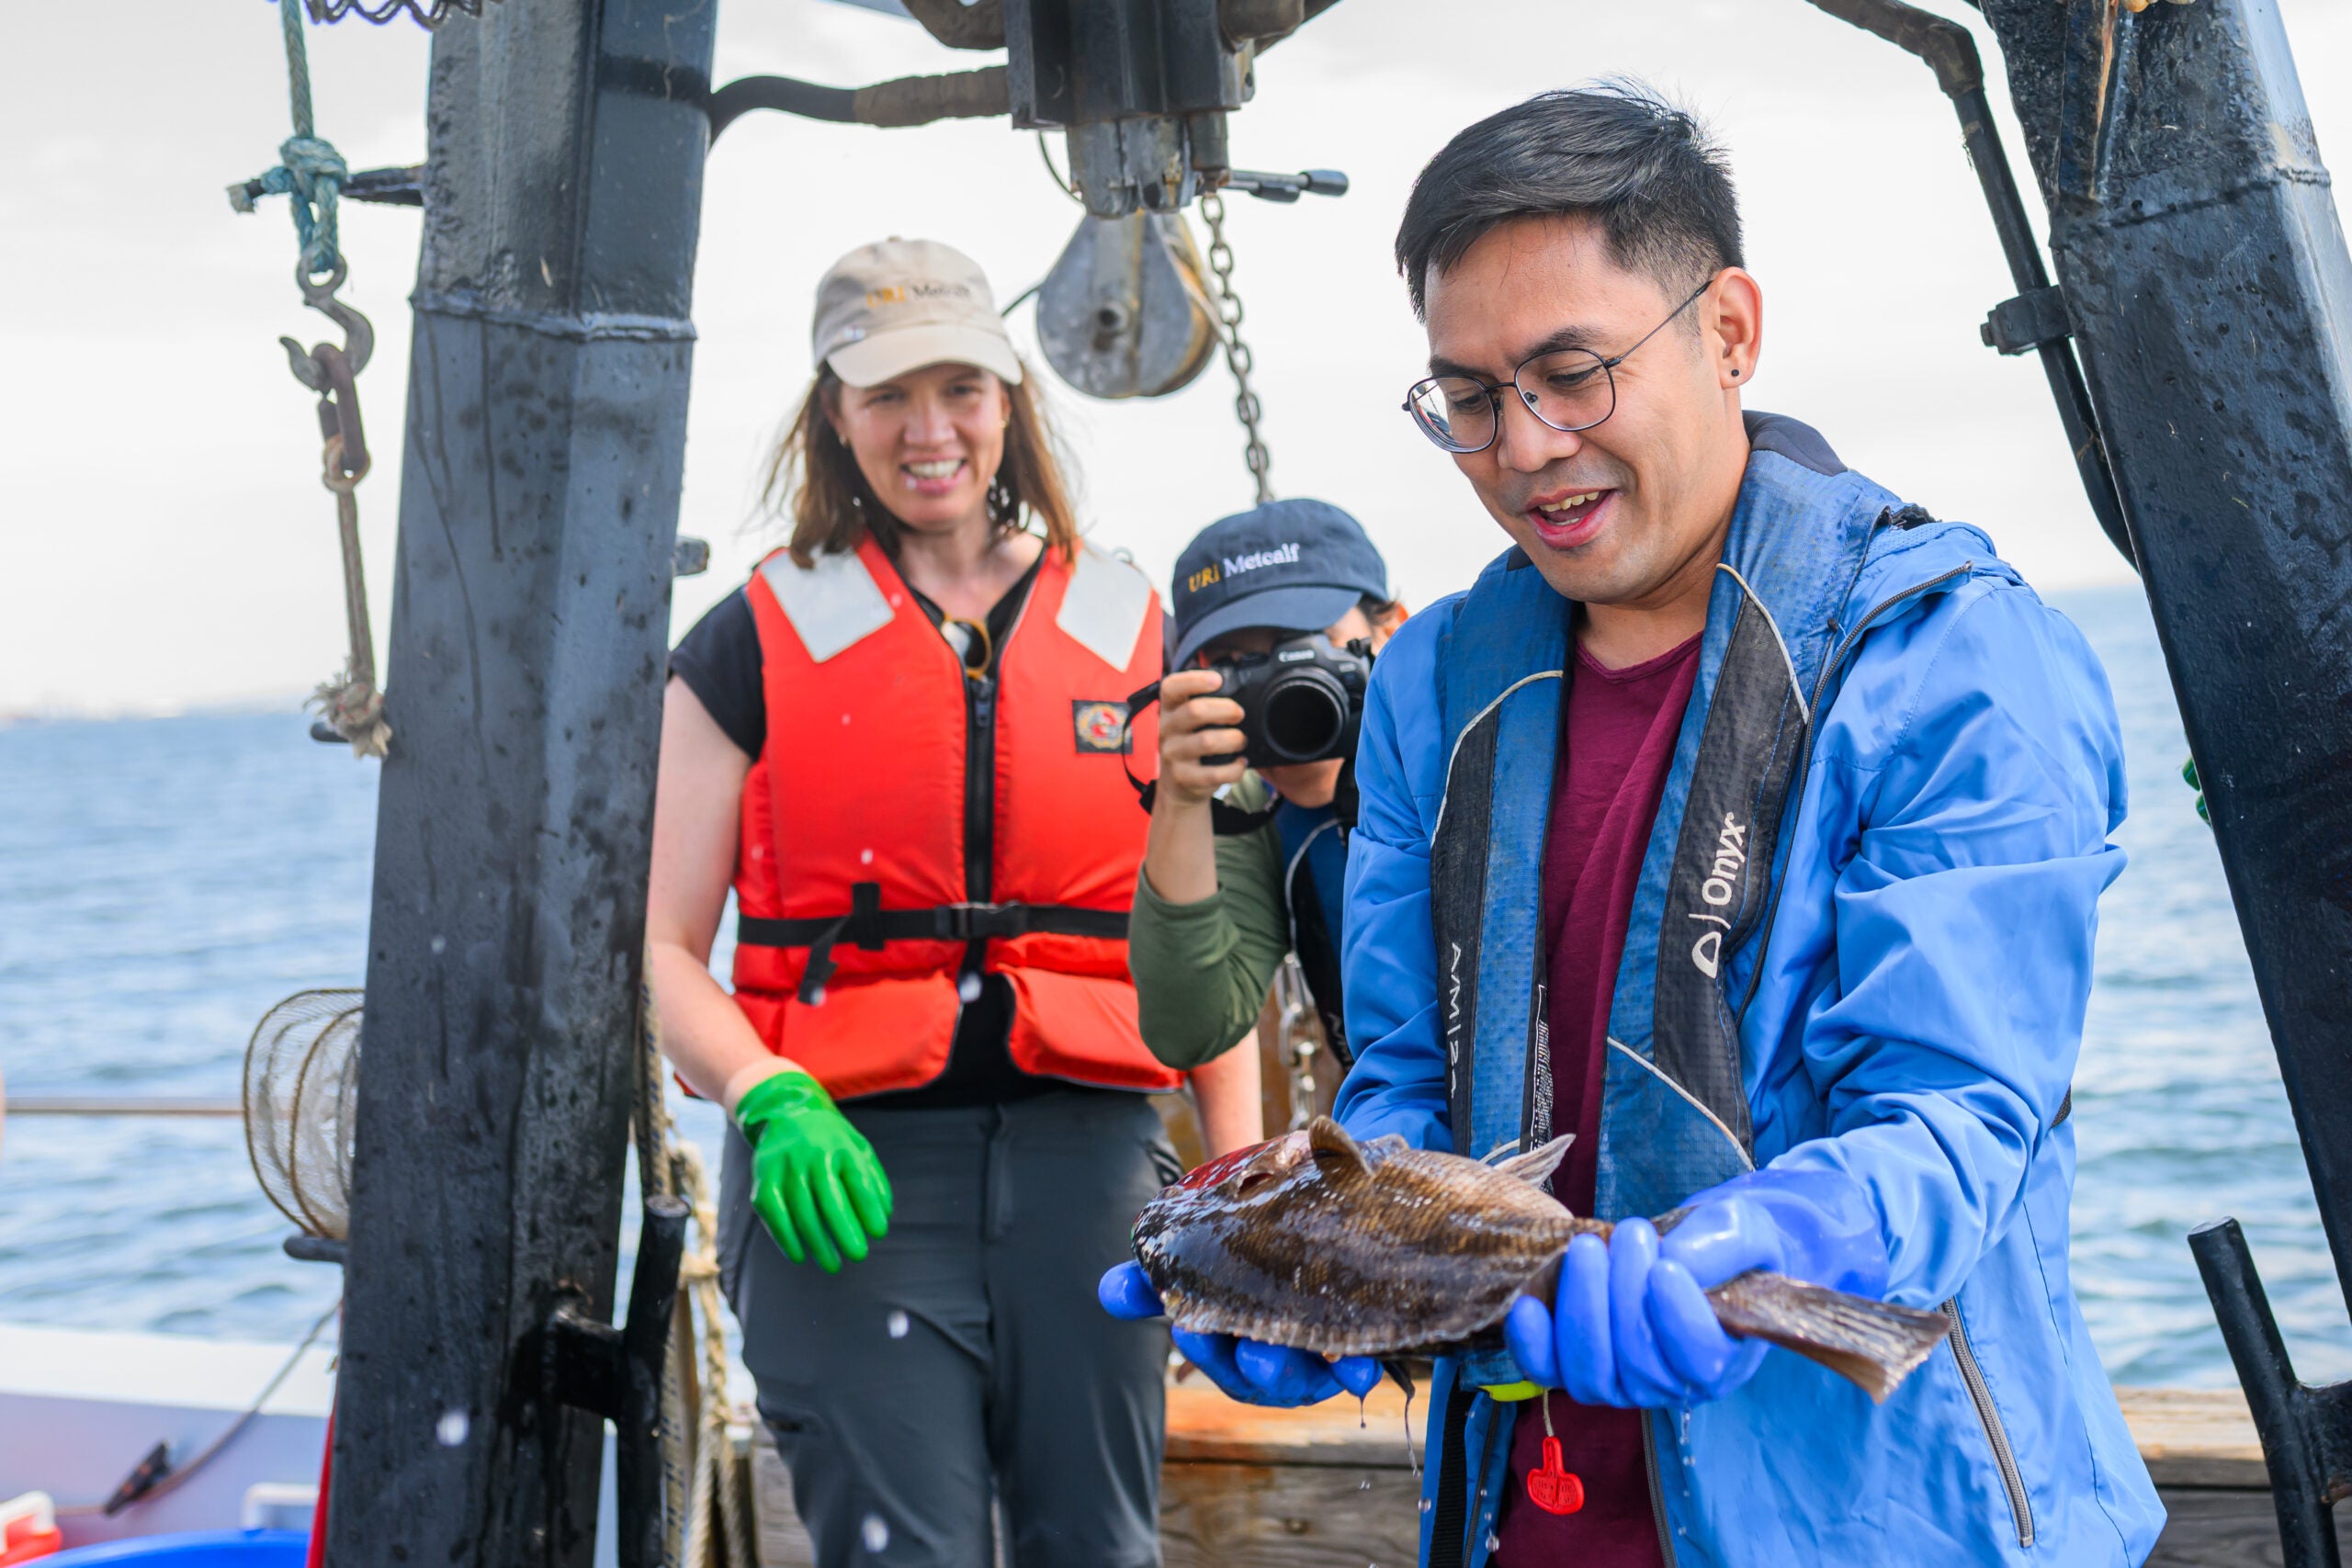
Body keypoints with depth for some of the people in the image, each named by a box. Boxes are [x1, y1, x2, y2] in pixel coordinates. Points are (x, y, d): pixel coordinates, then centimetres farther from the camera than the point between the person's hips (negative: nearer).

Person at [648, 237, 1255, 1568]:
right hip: (847, 1165, -2)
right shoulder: (755, 643, 6)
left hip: (1086, 1144, 2)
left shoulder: (1130, 631, 11)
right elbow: (661, 948, 2)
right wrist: (771, 1102, -15)